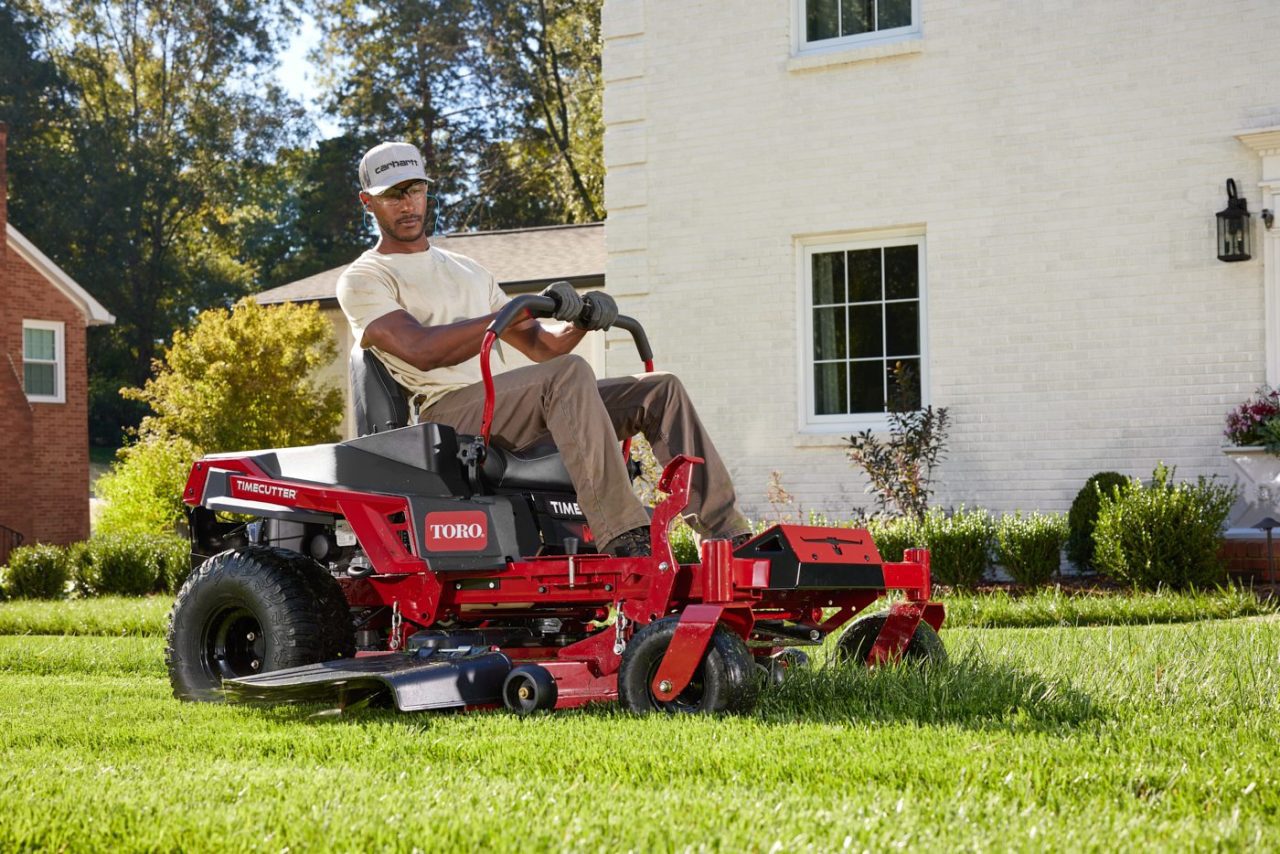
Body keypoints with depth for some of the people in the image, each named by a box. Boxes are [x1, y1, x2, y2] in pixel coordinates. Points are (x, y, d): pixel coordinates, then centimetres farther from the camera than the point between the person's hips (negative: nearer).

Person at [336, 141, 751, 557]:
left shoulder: (467, 270, 28)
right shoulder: (363, 280, 5)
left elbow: (541, 346, 25)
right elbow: (421, 350, -14)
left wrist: (580, 322, 1)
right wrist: (519, 312, -18)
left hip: (498, 405, 7)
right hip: (448, 413, -7)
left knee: (661, 390, -5)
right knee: (569, 374, -35)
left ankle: (730, 536, -14)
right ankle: (622, 538, -45)